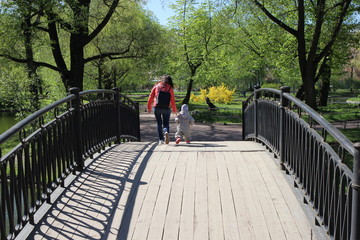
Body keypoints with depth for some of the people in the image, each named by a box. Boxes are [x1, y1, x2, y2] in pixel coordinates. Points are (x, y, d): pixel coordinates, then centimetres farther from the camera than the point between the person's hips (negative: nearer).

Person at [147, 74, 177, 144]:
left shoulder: (156, 86, 4)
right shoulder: (170, 88, 1)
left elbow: (151, 97, 4)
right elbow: (172, 100, 0)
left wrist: (149, 107, 13)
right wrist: (174, 110, 12)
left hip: (157, 108, 1)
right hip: (166, 108, -1)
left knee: (159, 123, 13)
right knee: (166, 123, 8)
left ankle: (161, 139, 9)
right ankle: (166, 132, -24)